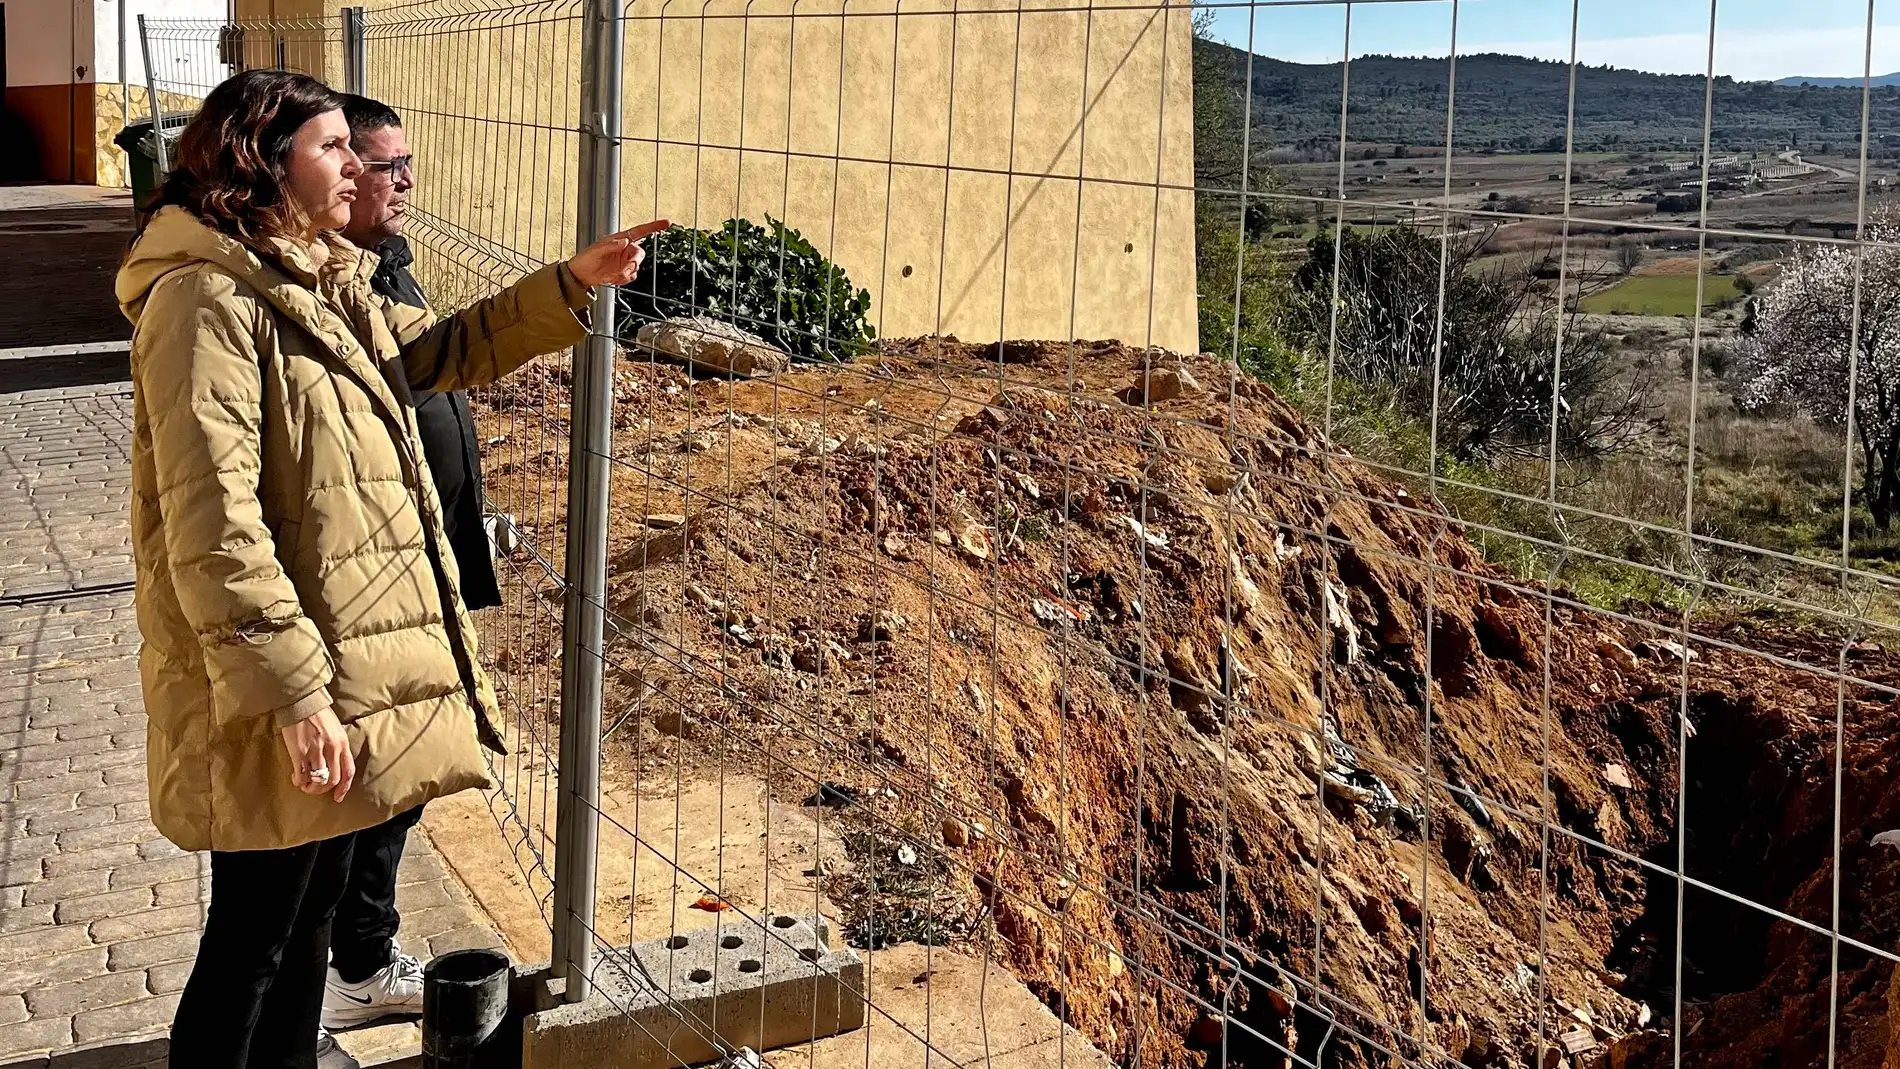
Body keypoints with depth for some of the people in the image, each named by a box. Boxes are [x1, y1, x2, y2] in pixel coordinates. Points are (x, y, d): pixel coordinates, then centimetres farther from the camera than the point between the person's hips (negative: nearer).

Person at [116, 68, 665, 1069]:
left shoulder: (322, 284, 12)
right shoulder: (207, 299, -18)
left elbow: (441, 350, 23)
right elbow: (212, 527, -23)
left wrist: (572, 283, 10)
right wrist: (291, 693, -25)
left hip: (356, 659, 9)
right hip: (279, 696, -9)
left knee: (313, 903, 21)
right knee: (254, 937, 4)